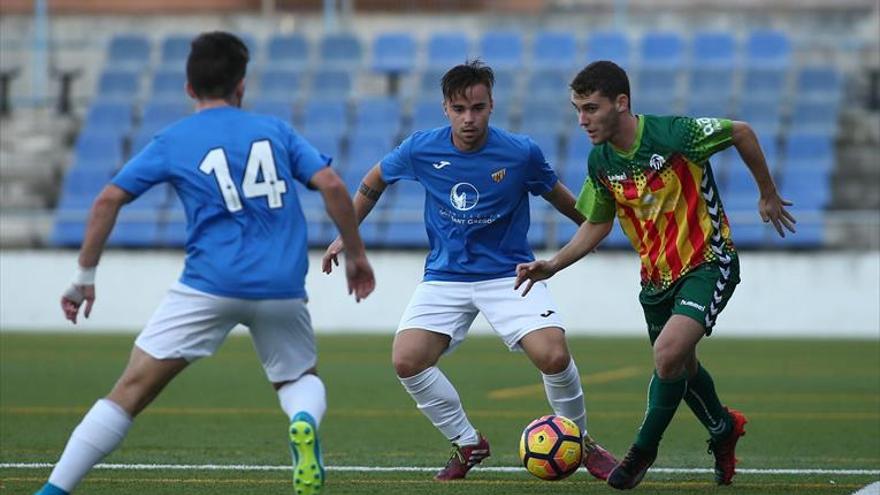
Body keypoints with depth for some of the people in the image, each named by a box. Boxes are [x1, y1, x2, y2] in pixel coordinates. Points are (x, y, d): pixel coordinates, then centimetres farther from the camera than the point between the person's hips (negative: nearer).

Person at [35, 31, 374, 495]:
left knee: (131, 390, -1)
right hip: (281, 289, 2)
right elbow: (332, 186, 4)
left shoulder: (171, 141, 8)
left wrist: (84, 278, 9)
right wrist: (356, 255, 15)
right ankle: (305, 423, -11)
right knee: (300, 378, 25)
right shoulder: (276, 130, 13)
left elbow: (108, 200, 2)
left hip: (210, 285, -2)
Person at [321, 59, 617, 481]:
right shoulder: (421, 149, -9)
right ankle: (467, 444, 6)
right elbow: (375, 180, 11)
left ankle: (581, 442, 7)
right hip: (445, 277, 2)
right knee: (406, 360, -17)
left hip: (509, 274, -2)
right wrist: (346, 235, 13)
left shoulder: (521, 153, -14)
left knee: (553, 355, -22)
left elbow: (557, 195, 6)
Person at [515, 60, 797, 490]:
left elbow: (741, 132, -7)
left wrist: (768, 194, 3)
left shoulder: (673, 133, -23)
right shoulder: (600, 162, -5)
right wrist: (552, 266, -2)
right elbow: (597, 224, 11)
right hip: (656, 274, 6)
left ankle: (644, 449, -3)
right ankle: (723, 429, 49)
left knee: (669, 355, -24)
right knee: (681, 366, 20)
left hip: (707, 263, -6)